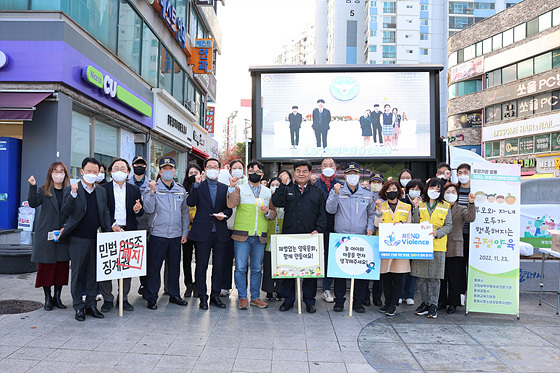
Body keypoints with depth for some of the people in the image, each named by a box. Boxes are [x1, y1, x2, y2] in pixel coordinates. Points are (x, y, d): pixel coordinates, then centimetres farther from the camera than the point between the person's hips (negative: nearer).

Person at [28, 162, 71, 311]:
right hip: (46, 234, -2)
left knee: (62, 266, 5)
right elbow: (33, 203, -13)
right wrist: (32, 187, -22)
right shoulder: (43, 190, 5)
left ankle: (57, 297, 17)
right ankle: (48, 298, 15)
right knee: (46, 266, 3)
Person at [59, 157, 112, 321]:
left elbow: (105, 213, 10)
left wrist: (108, 233, 1)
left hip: (96, 239, 4)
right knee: (77, 274, 5)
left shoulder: (102, 191, 10)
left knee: (94, 274, 10)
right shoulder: (71, 190, -1)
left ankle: (91, 305, 22)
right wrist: (73, 194, -20)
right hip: (78, 239, -4)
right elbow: (65, 211, -7)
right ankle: (78, 307, 16)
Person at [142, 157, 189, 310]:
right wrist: (152, 191, -22)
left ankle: (174, 294, 24)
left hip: (176, 235, 3)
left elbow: (185, 213, 13)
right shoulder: (153, 188, -1)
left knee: (175, 266, 11)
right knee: (154, 266, 2)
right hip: (158, 234, -3)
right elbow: (149, 209, -12)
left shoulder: (181, 190, 9)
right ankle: (151, 297, 14)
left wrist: (185, 232, 8)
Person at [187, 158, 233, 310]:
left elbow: (229, 208, 12)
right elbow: (190, 203, -10)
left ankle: (215, 296, 20)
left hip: (220, 232, 2)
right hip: (203, 232, -2)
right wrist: (196, 184, -14)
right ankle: (203, 297, 14)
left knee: (219, 265, 7)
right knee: (201, 265, 3)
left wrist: (224, 214, -9)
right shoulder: (198, 186, 6)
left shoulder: (225, 188, 12)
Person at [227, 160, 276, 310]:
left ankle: (255, 297, 19)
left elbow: (274, 214, 15)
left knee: (257, 269, 8)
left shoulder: (268, 192, 15)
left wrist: (268, 212, -6)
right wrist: (232, 187, -21)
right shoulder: (239, 189, 6)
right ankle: (242, 298, 11)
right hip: (242, 235, -2)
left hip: (260, 236, 2)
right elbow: (231, 204, -11)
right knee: (240, 268, -1)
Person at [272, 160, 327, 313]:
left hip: (310, 237, 0)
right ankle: (288, 299, 19)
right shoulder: (287, 190, 12)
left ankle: (309, 300, 17)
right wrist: (282, 184, -8)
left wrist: (318, 229, -7)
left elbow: (322, 214, 7)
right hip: (289, 237, 1)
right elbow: (277, 202, -6)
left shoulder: (317, 192, 11)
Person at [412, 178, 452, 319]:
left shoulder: (445, 207, 7)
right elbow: (413, 224, 7)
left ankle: (433, 305, 11)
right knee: (421, 276, 5)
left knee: (434, 277, 0)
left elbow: (449, 226, 3)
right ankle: (425, 303, 18)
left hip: (437, 246, -1)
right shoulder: (419, 205, 9)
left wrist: (437, 233, -13)